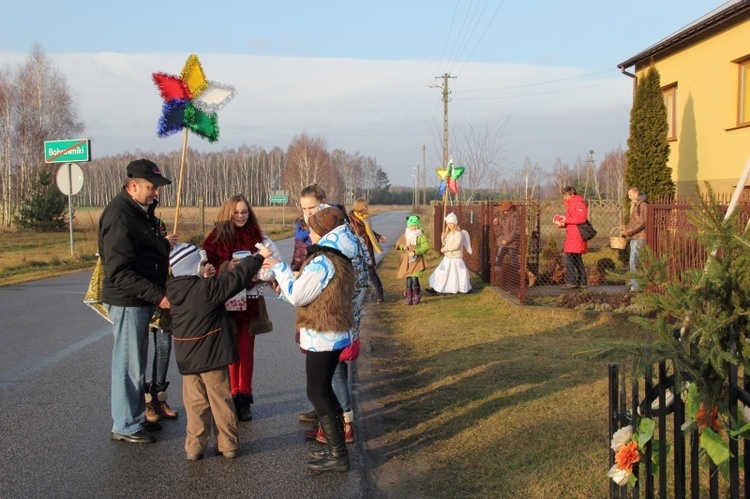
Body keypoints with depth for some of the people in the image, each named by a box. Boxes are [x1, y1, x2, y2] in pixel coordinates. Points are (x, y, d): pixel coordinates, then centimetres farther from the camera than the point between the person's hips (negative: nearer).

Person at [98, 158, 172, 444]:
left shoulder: (142, 211, 11)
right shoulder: (119, 216, -20)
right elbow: (120, 272, -25)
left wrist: (165, 245, 1)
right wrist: (157, 295, -28)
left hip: (141, 300, 10)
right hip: (127, 302, -10)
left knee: (137, 363, 18)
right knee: (129, 365, 0)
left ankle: (137, 416, 30)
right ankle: (125, 426, 11)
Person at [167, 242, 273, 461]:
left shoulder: (175, 291, 0)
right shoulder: (206, 288, -18)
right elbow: (236, 278, -15)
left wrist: (205, 277, 8)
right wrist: (259, 257, -6)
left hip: (187, 358, 5)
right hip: (212, 357, -5)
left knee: (195, 402, 13)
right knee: (221, 401, 8)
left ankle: (194, 446, 15)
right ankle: (228, 444, 16)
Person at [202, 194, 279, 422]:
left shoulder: (257, 237, 3)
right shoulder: (216, 238, -2)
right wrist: (226, 268, -21)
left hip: (250, 301, 1)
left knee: (246, 350, 5)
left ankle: (244, 399, 14)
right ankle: (233, 396, 14)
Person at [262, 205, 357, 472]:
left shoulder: (322, 262, -22)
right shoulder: (338, 257, 11)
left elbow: (297, 295, -17)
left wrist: (279, 268, -6)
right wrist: (282, 284, 14)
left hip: (323, 336, -10)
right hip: (334, 333, 10)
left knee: (317, 392, -2)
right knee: (323, 389, 18)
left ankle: (338, 455, 1)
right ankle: (336, 447, 24)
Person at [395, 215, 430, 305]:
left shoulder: (421, 236, -8)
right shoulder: (405, 235, 6)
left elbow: (425, 247, -15)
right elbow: (398, 244, 17)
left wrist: (415, 252, -22)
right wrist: (403, 247, -5)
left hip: (417, 260, -4)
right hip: (407, 260, 4)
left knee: (414, 278, -14)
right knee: (408, 279, 5)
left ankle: (417, 296, 9)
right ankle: (409, 298, 14)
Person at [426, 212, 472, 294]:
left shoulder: (459, 233, -13)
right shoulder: (448, 233, 12)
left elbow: (456, 246, -22)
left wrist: (445, 249, -16)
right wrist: (443, 238, -1)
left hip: (456, 258, -8)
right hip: (447, 257, 8)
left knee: (456, 274, 0)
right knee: (442, 273, 6)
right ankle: (435, 288, 7)